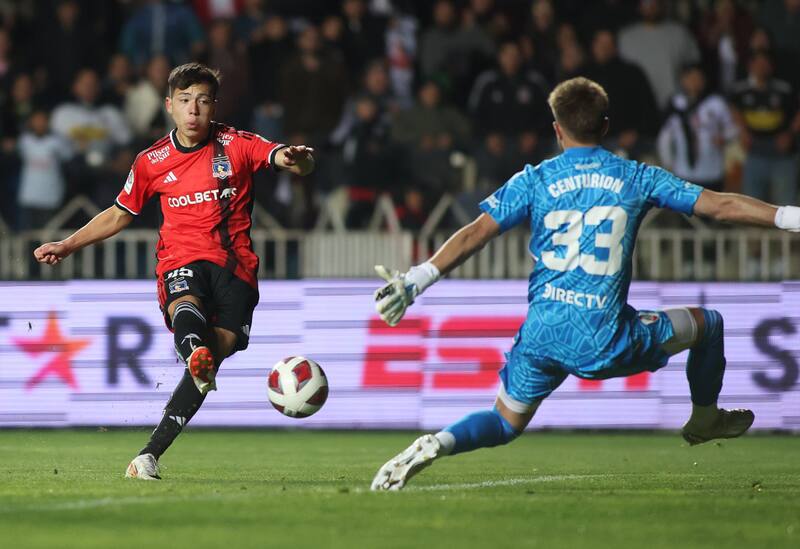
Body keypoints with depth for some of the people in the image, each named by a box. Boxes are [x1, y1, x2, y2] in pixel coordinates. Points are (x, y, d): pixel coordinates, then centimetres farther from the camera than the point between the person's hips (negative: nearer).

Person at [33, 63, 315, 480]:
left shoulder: (237, 145, 5)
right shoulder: (152, 162, 11)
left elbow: (296, 163, -5)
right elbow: (120, 215, 25)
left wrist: (298, 160, -30)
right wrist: (66, 246, 21)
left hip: (234, 264, 0)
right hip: (182, 262, 0)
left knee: (209, 362, -16)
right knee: (186, 306, -37)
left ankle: (150, 454, -12)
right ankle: (195, 352, -74)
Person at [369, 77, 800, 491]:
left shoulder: (534, 180, 5)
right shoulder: (636, 178, 5)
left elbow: (474, 234, -2)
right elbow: (721, 206, 4)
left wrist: (415, 281, -2)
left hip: (542, 333, 2)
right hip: (608, 342, -2)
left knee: (505, 423, 20)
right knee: (708, 324, 23)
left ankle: (438, 443, -9)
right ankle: (704, 420, 43)